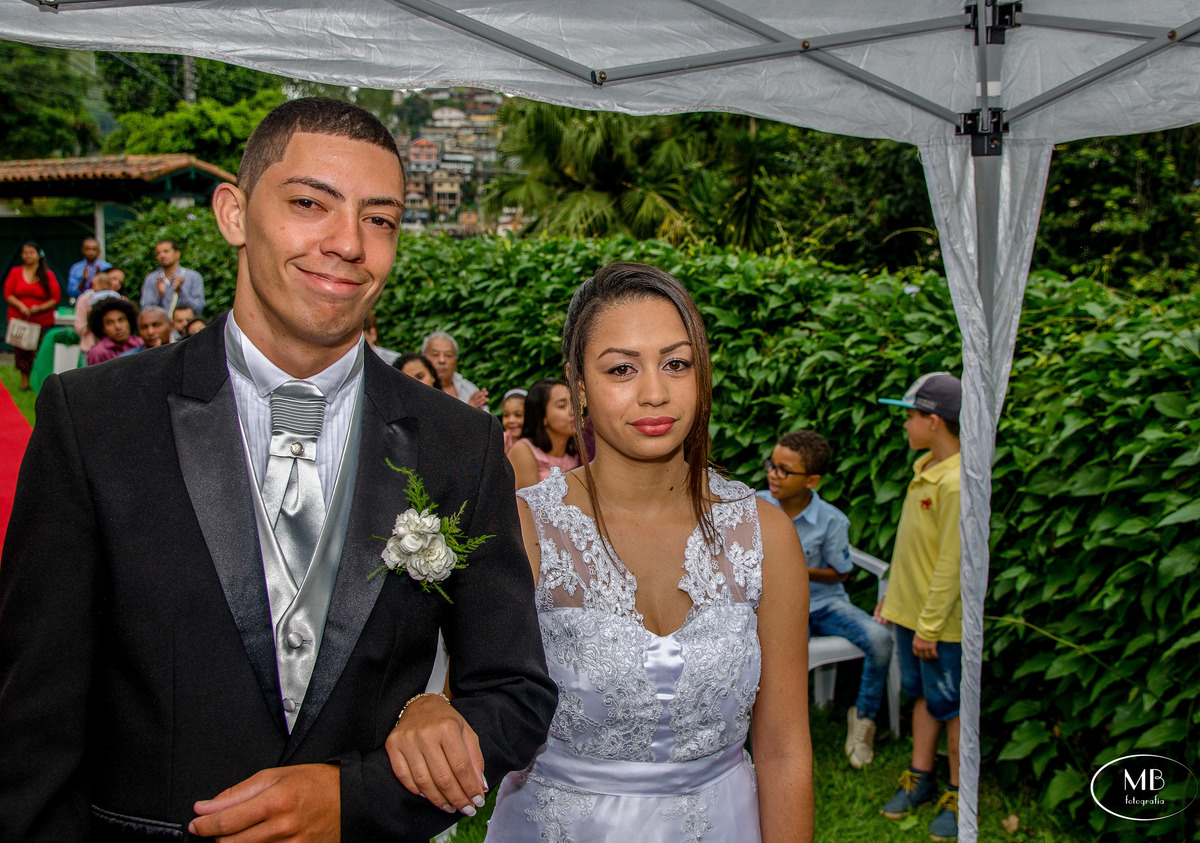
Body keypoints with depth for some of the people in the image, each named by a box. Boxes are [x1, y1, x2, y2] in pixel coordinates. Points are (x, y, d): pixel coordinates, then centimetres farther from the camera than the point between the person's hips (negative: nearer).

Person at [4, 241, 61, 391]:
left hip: (43, 321, -2)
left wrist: (39, 308, -13)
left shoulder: (48, 275, 4)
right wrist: (21, 306, -13)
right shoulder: (15, 272, 9)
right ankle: (24, 381, 10)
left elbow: (56, 298, 1)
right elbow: (8, 294, 5)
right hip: (19, 320, 2)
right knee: (21, 351, 0)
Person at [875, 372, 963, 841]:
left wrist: (930, 626, -19)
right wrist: (893, 595, 17)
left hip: (942, 622, -8)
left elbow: (952, 563, -22)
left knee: (951, 707, 7)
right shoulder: (923, 466, 4)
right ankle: (920, 779, 33)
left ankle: (958, 795, 22)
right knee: (922, 696, 19)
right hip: (911, 610, 8)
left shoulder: (957, 482, -24)